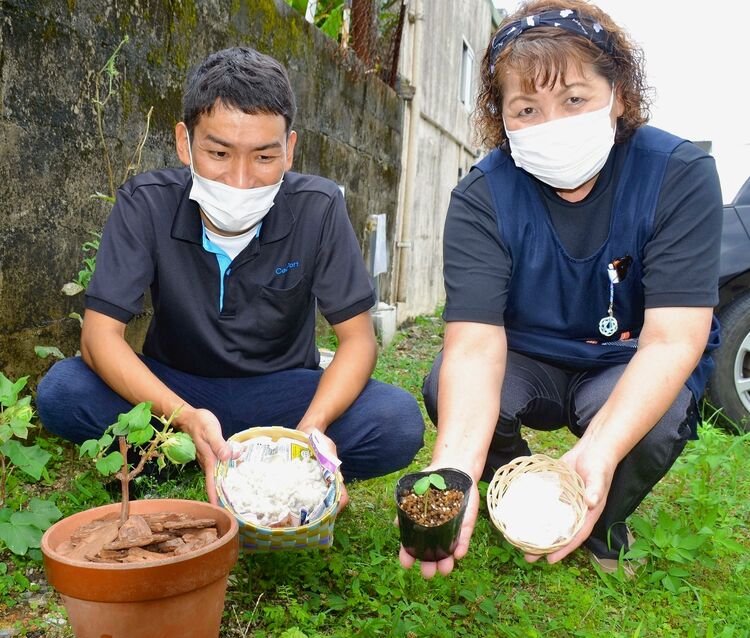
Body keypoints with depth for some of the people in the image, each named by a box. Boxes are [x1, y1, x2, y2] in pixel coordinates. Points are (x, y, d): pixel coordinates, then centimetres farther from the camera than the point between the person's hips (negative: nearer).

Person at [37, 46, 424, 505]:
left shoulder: (318, 209, -18)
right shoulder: (146, 205, -17)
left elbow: (358, 339, -15)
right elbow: (100, 336, -21)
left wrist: (314, 426, -36)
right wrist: (187, 419, -39)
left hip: (281, 389, 0)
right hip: (174, 385, 1)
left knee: (399, 423, -26)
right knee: (61, 392, -28)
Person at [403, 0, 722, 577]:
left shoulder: (680, 173, -22)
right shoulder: (481, 198, -20)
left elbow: (672, 339, -30)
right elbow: (475, 343, -31)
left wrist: (599, 452, -48)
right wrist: (454, 464, -52)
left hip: (634, 367, 0)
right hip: (528, 361, 1)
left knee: (655, 423, -33)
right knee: (450, 389, -28)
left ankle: (601, 527, 3)